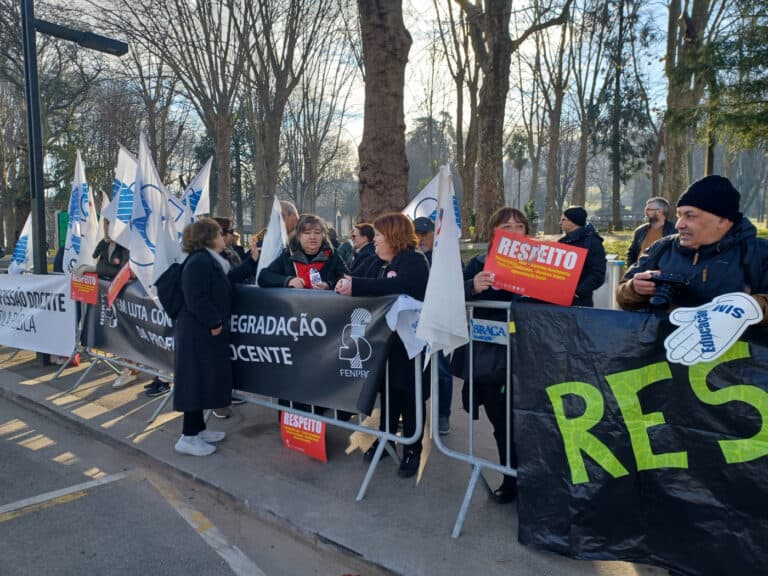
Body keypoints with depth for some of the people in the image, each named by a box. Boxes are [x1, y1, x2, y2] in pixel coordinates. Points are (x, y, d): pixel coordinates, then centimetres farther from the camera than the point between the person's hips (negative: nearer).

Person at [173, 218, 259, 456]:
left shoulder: (209, 260, 16)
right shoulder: (199, 262, -18)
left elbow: (231, 277, 24)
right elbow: (197, 299, -25)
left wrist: (253, 260, 23)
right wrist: (214, 322, -20)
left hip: (204, 332, 11)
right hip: (198, 333, -11)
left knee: (203, 381, 17)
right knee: (196, 381, -4)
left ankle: (198, 428, 28)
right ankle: (188, 437, 6)